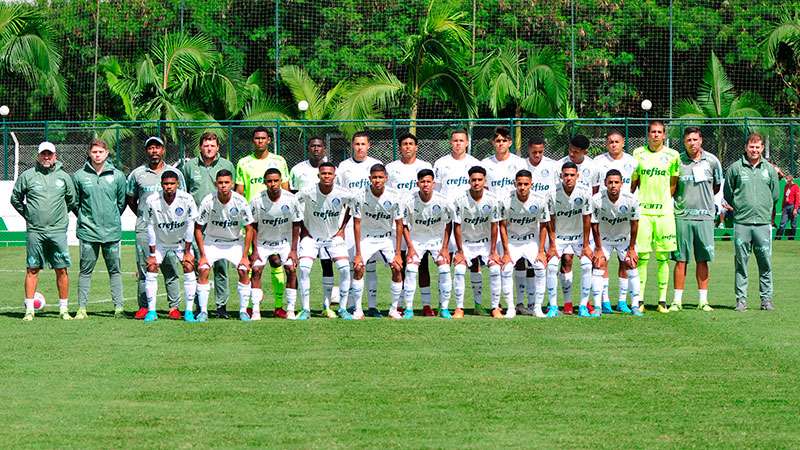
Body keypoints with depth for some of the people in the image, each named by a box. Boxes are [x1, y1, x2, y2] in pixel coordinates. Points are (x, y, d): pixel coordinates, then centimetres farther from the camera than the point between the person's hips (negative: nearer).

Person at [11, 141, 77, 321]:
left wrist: (62, 214, 12)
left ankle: (64, 309, 8)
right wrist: (28, 215, 9)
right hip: (34, 231, -1)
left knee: (62, 270, 0)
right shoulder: (27, 176, 2)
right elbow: (15, 199, 12)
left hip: (58, 231, 1)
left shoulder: (64, 177, 6)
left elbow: (73, 201, 18)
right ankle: (29, 309, 6)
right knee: (32, 269, 2)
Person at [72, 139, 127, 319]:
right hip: (88, 231, 0)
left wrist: (113, 219, 11)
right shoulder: (79, 176, 0)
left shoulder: (117, 176, 2)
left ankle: (119, 307, 9)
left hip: (112, 231, 1)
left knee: (114, 270, 6)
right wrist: (84, 219, 9)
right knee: (85, 270, 3)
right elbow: (74, 202, 10)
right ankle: (82, 308, 8)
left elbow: (122, 202, 12)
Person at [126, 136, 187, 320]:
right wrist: (142, 216, 12)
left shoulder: (175, 173, 8)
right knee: (144, 269, 1)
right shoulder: (137, 174, 8)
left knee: (171, 269, -2)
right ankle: (144, 307, 6)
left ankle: (174, 307, 3)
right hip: (145, 229, 0)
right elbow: (130, 199, 19)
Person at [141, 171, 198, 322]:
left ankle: (189, 311, -7)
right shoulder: (152, 201, -22)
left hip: (181, 241, 0)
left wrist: (187, 251, -12)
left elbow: (190, 225, -14)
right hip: (160, 242, 0)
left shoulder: (186, 199, -23)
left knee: (189, 267, -15)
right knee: (151, 269, -11)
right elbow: (150, 227, -13)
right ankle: (151, 311, -1)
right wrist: (152, 254, -11)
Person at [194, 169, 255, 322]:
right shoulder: (208, 201, -21)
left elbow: (249, 229, -10)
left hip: (235, 242, 0)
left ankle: (243, 310, -4)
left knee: (244, 270, -17)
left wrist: (245, 256, -14)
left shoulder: (240, 202, -19)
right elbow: (198, 229, -11)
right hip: (212, 242, 0)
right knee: (203, 270, -18)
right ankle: (203, 311, -9)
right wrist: (202, 255, -15)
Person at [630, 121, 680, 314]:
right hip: (642, 211, 0)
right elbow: (632, 183, 13)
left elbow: (673, 183, 13)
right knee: (642, 257, -3)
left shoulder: (672, 155, 5)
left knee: (663, 258, 1)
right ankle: (639, 300, 1)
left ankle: (662, 300, 5)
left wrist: (665, 200, 6)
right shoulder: (638, 153, 6)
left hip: (664, 211, 0)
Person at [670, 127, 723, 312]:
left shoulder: (712, 161, 3)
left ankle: (703, 300, 9)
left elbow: (717, 186, 17)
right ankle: (677, 300, 4)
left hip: (705, 216, 1)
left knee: (702, 260, 4)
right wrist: (682, 200, 2)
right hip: (682, 216, -1)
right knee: (681, 260, 0)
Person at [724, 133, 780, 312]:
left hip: (763, 222, 1)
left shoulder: (770, 169, 10)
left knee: (765, 263, 1)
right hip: (741, 223, -1)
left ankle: (766, 299, 8)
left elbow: (775, 195, 17)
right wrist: (739, 207, 8)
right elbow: (728, 194, 11)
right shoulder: (735, 168, 5)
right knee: (741, 263, 1)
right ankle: (741, 299, 7)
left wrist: (764, 208, 12)